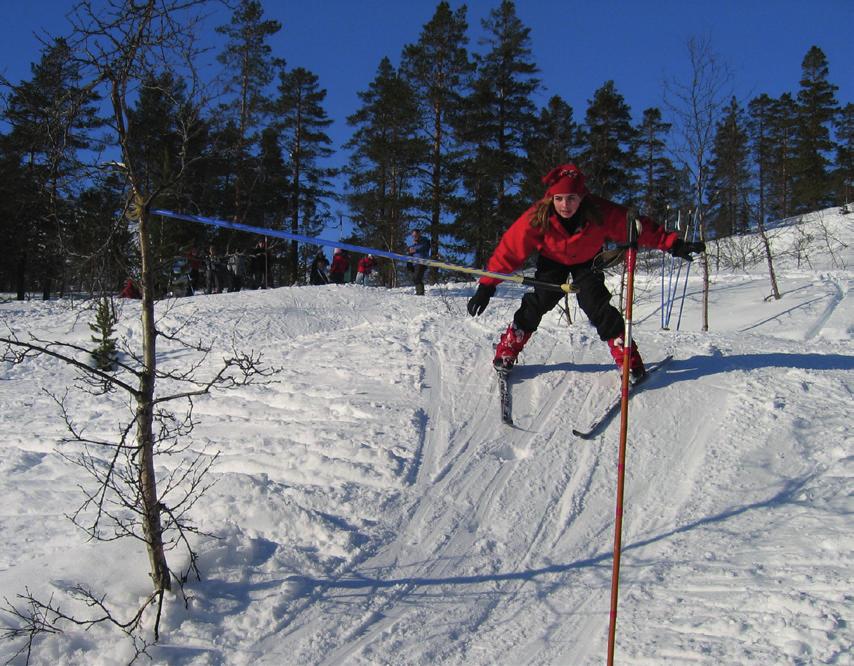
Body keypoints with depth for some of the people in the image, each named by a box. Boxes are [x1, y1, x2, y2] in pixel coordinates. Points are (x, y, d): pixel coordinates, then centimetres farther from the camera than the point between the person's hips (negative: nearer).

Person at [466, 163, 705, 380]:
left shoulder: (600, 213, -35)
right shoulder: (537, 218, -35)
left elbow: (641, 228, -27)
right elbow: (510, 249, -32)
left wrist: (674, 245, -33)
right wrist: (486, 287, -34)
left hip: (587, 260, 0)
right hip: (552, 260, 1)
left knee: (596, 304, -16)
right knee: (538, 302, -13)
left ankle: (629, 359, -4)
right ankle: (507, 352, 5)